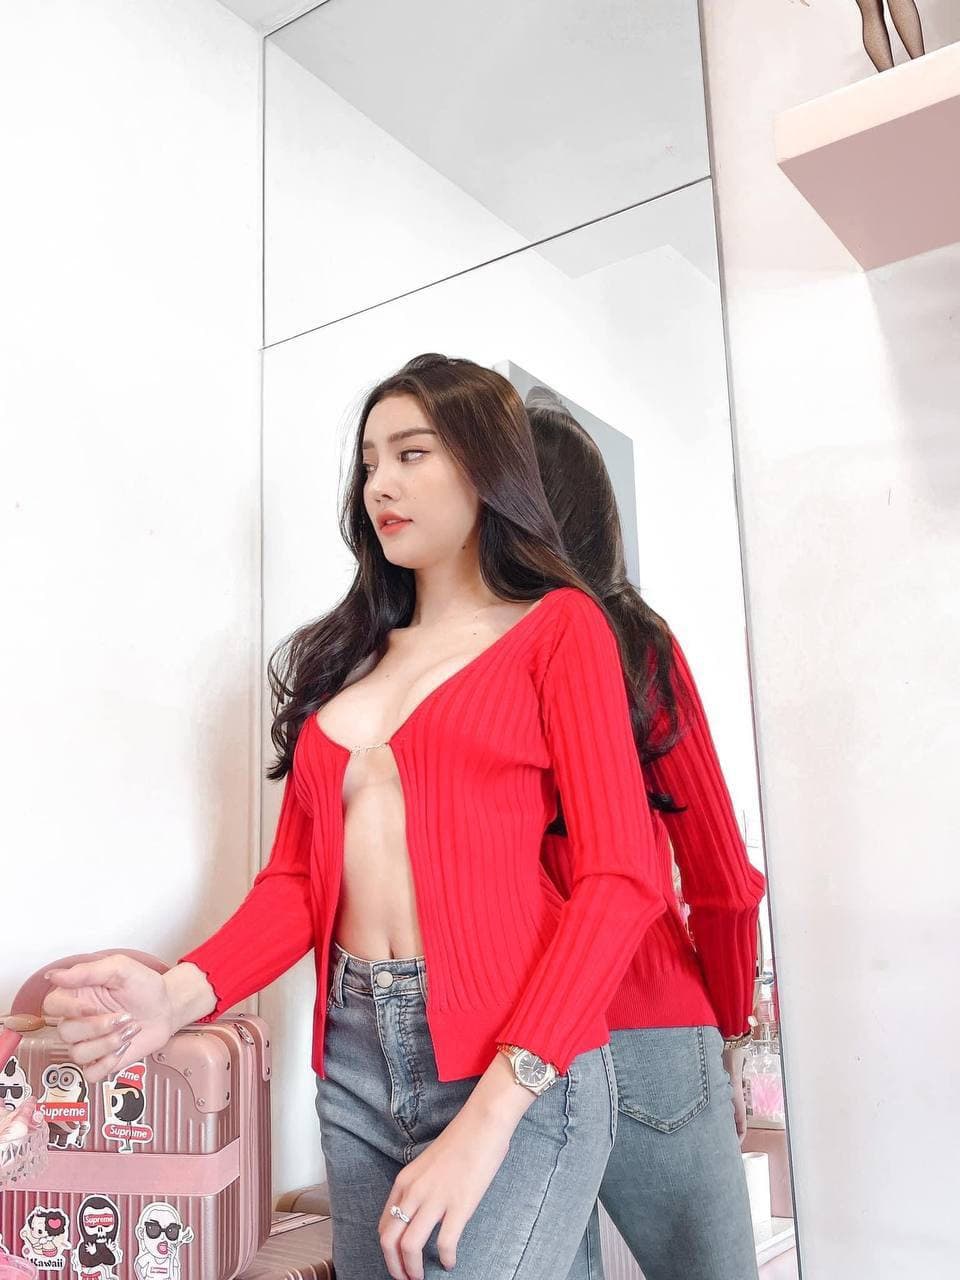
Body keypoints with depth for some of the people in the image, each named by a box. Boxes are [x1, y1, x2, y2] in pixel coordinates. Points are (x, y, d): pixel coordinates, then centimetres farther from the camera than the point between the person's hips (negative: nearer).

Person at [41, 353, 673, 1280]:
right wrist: (180, 994, -12)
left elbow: (619, 880, -10)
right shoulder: (350, 652, 13)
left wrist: (491, 1114, -20)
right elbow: (297, 874, 8)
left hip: (516, 1063, -4)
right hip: (354, 1059, 5)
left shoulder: (558, 626, -1)